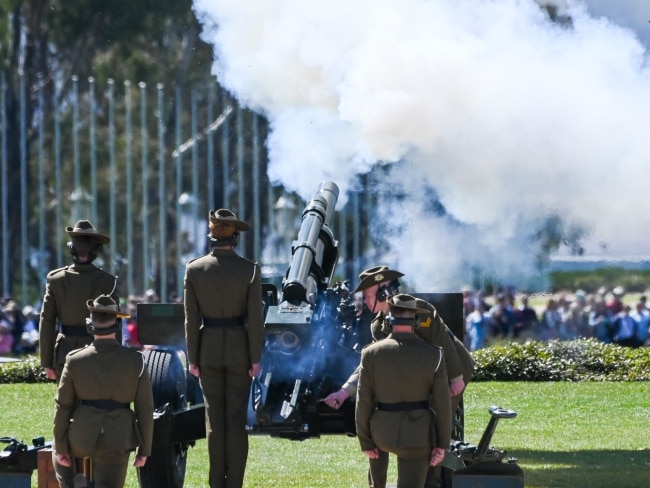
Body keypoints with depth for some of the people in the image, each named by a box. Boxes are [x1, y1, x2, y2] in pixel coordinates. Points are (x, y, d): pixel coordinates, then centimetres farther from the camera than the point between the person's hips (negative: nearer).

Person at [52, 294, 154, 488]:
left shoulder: (75, 360, -7)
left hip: (81, 437, 0)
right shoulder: (136, 361, -6)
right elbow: (145, 409, -2)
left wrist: (60, 447, 7)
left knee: (60, 451, 34)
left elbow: (62, 406, -2)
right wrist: (144, 449, 8)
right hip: (117, 440, 0)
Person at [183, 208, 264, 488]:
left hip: (208, 349, 1)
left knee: (214, 417, 7)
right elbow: (255, 318, -9)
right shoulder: (249, 270, -9)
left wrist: (192, 357, 3)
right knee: (237, 418, 4)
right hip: (239, 349, -1)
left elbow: (191, 318, -4)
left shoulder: (194, 269, -6)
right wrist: (255, 358, -2)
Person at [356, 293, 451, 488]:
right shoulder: (433, 354, -13)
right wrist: (442, 444, 1)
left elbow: (363, 403, -8)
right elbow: (442, 404, -9)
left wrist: (365, 442, 4)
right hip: (418, 436, -1)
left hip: (383, 434, 1)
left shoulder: (371, 354, -13)